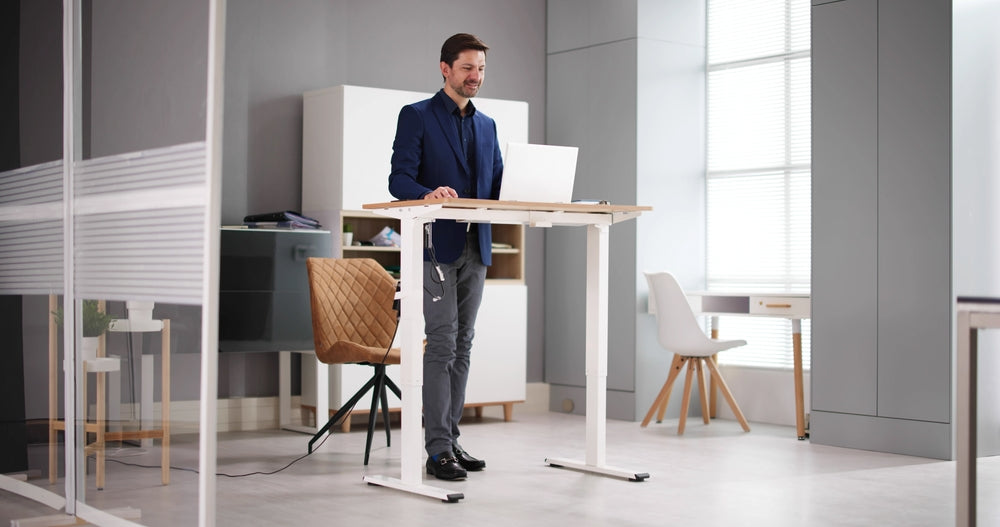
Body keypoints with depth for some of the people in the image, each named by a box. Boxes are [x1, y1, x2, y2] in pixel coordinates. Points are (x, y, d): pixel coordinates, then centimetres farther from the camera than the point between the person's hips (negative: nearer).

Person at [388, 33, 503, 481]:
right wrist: (428, 193, -30)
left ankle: (450, 437, 16)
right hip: (436, 245, -6)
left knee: (462, 346, 9)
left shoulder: (486, 125, 19)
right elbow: (399, 179, -9)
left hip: (475, 247, 6)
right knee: (442, 344, -10)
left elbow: (497, 185, 16)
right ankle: (438, 449, -7)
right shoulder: (417, 116, 0)